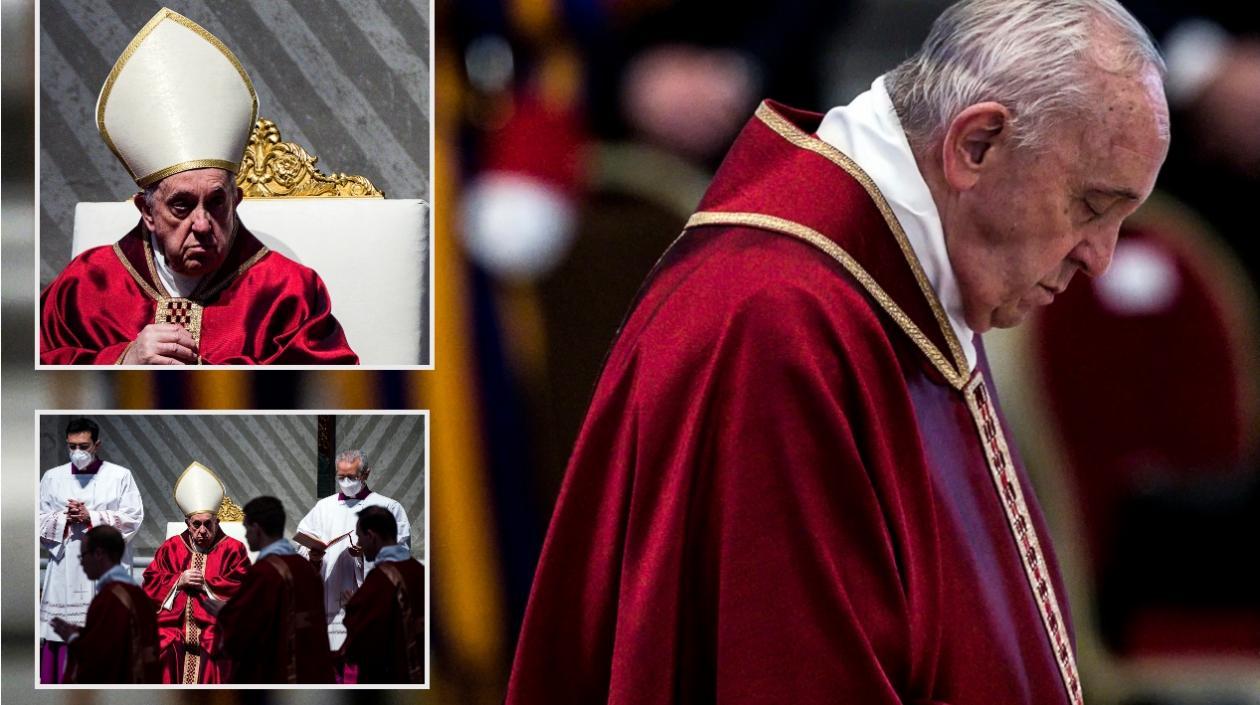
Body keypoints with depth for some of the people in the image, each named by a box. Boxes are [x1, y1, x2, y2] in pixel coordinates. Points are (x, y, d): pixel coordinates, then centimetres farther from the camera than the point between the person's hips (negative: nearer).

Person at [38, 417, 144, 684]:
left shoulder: (120, 476, 5)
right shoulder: (52, 478, 12)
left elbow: (133, 518, -3)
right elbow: (39, 521, 9)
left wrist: (91, 517, -11)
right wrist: (64, 519, -9)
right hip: (64, 569, 2)